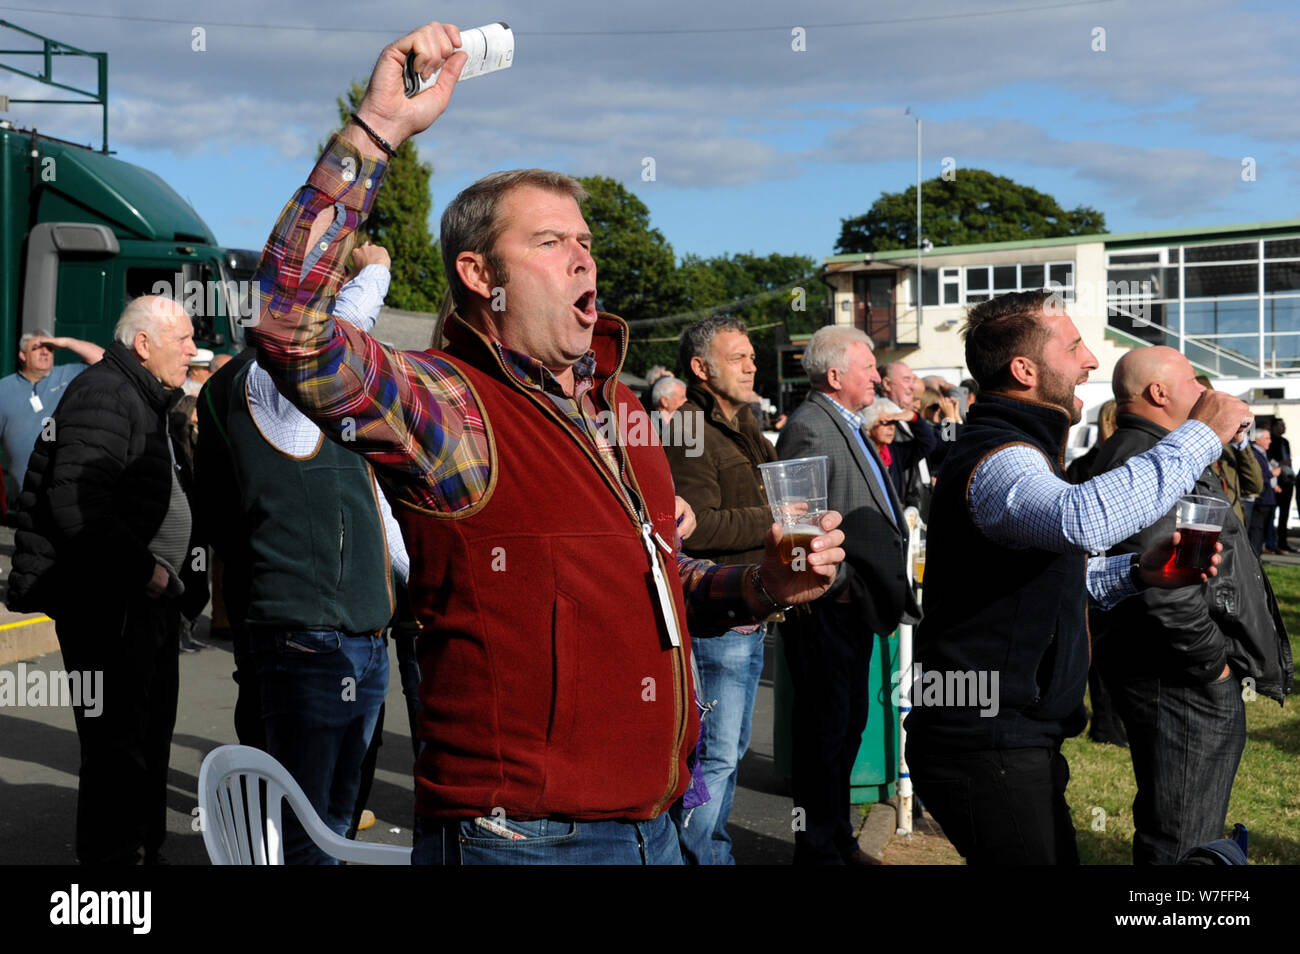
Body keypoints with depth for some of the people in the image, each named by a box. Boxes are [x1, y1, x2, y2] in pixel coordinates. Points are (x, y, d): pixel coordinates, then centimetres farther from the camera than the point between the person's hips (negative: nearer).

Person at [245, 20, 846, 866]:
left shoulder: (620, 409, 11)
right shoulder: (450, 408, -12)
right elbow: (291, 329, -30)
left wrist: (761, 587, 5)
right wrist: (377, 131, -31)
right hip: (519, 837, -7)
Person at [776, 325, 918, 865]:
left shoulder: (849, 425, 17)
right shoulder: (809, 428, -16)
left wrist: (871, 586, 16)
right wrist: (838, 584, -17)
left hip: (855, 604, 10)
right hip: (827, 607, -10)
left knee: (850, 720, 17)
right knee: (825, 725, -2)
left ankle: (839, 837, 30)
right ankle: (819, 848, 9)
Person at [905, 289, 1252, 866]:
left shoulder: (1013, 449, 16)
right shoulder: (996, 460, -20)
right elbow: (1082, 518, -42)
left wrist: (1135, 572, 6)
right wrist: (1199, 436, -30)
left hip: (1019, 742, 11)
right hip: (985, 749, -11)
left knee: (1059, 860, 18)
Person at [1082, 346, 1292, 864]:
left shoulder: (1140, 451, 15)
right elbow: (1165, 586, -31)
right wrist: (1214, 661, -18)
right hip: (1184, 685, -11)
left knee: (1187, 830, 23)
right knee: (1183, 843, -2)